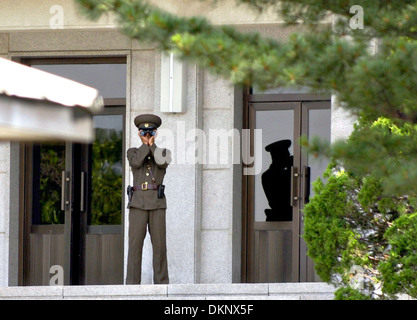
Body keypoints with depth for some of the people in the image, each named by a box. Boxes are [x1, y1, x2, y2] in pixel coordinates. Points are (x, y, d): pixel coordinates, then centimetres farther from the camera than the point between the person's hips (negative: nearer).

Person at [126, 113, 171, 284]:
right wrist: (145, 144, -2)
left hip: (157, 202, 0)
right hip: (138, 202, 0)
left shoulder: (164, 152, 11)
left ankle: (161, 283, 2)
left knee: (159, 244, -3)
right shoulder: (132, 152, 12)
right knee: (135, 243, -7)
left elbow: (162, 163, -13)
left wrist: (152, 144, -3)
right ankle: (132, 285, -6)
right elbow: (136, 162, -12)